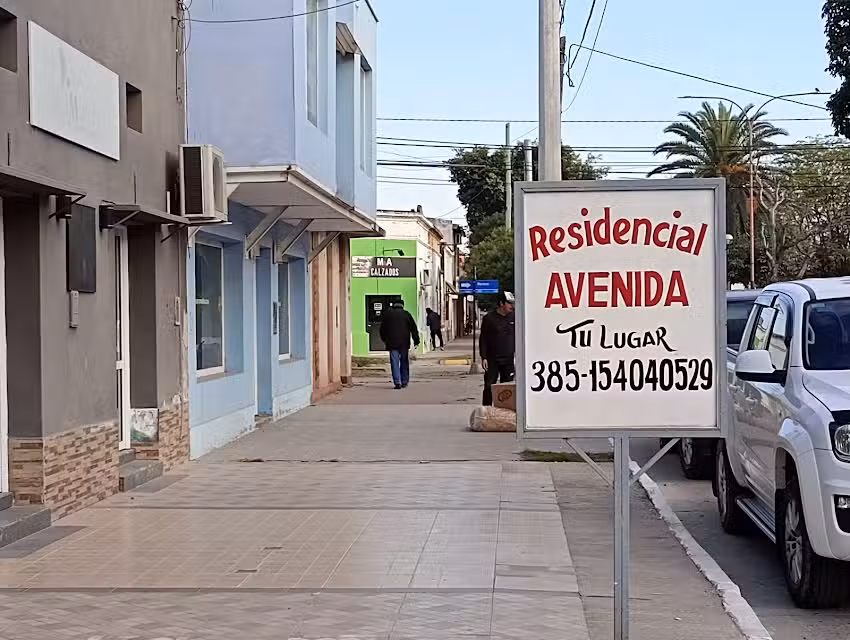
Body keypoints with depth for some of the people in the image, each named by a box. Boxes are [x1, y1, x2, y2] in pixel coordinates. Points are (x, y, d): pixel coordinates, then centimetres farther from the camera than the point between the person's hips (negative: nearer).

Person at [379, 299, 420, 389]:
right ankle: (404, 382, 15)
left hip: (392, 343, -1)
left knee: (395, 363, -2)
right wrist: (416, 341, 8)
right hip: (404, 343, 1)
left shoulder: (387, 314, 4)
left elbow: (382, 329, 11)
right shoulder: (406, 314, 4)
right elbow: (413, 328, 4)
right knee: (404, 362, 12)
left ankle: (397, 382, -12)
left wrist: (384, 340, 24)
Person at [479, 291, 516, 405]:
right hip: (492, 360, -3)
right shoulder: (489, 318, -3)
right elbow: (483, 339, -3)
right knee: (489, 387, -2)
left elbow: (517, 338, 12)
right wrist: (484, 357, -8)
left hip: (508, 360, 3)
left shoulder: (513, 317, 6)